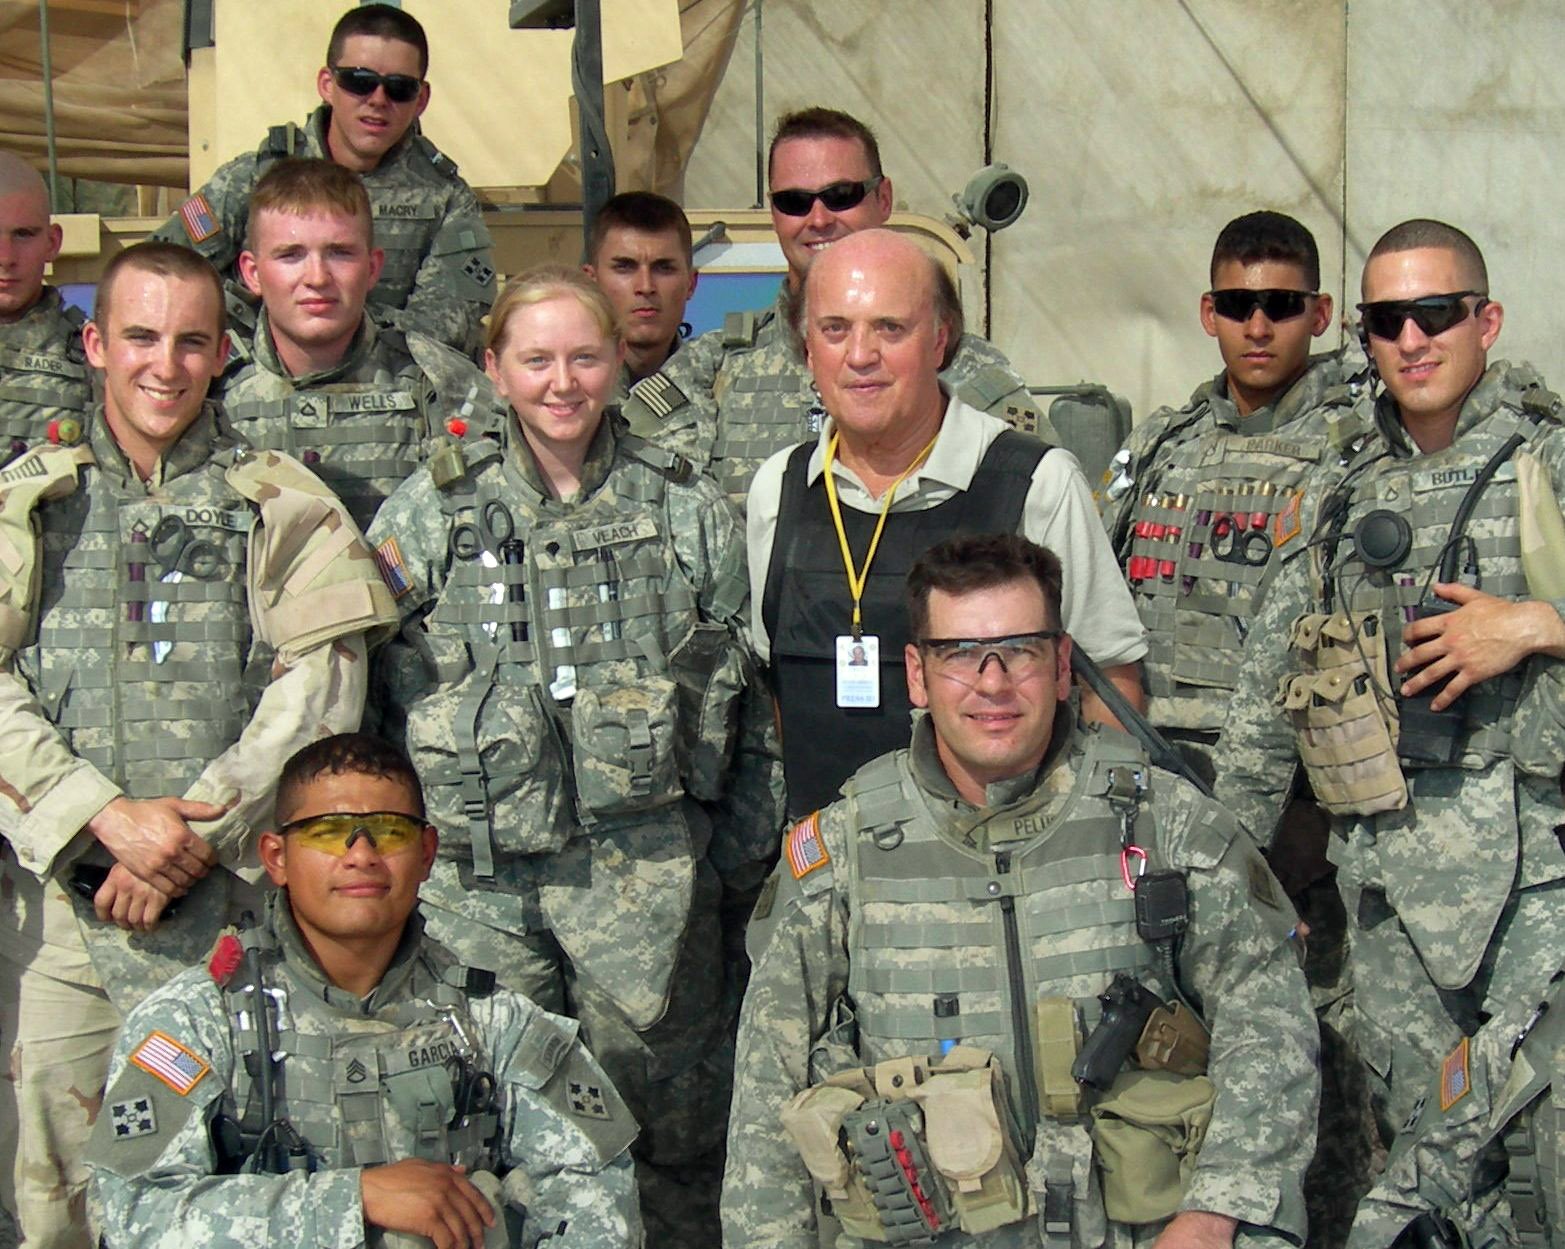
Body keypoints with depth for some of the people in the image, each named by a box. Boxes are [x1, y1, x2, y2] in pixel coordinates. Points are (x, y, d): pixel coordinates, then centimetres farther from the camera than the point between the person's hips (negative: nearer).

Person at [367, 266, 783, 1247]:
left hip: (646, 865, 0)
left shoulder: (690, 510, 6)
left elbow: (752, 689, 10)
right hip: (477, 873, 1)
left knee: (667, 1127, 5)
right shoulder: (428, 513, 7)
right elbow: (369, 688, 10)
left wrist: (745, 845, 6)